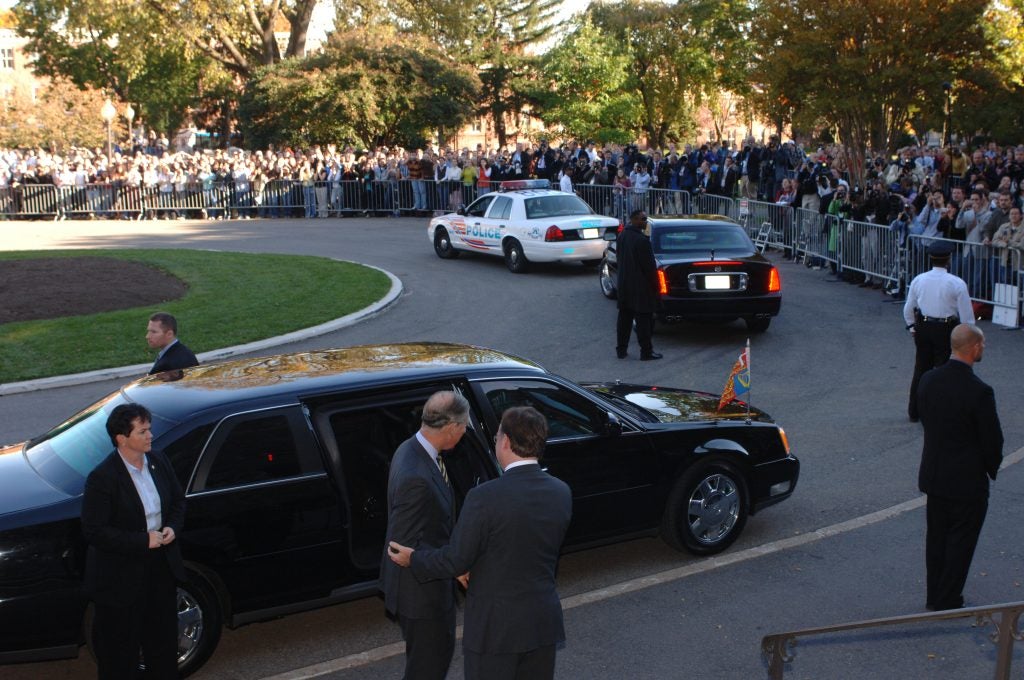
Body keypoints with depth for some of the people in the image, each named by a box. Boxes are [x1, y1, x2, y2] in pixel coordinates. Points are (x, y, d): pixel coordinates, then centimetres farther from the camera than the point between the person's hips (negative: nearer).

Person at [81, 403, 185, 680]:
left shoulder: (158, 462, -2)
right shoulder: (102, 478, -22)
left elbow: (178, 500, 11)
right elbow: (93, 531, -23)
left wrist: (173, 527, -8)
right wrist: (143, 541, -23)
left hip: (161, 566, 6)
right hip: (122, 576, -6)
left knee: (163, 635, 22)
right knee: (121, 646, 9)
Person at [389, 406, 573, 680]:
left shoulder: (485, 497, -21)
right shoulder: (561, 493, -3)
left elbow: (456, 561, -13)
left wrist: (413, 559, 4)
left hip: (495, 625, -5)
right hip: (544, 620, 5)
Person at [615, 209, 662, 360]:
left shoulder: (622, 236, 5)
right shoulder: (642, 240, -20)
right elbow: (649, 265, -17)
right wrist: (655, 285, -8)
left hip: (624, 284, 8)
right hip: (640, 286, -8)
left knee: (624, 318, 14)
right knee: (643, 319, -1)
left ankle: (621, 349, 19)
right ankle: (646, 352, 4)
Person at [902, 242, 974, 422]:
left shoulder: (918, 280, -2)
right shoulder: (957, 283, -13)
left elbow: (908, 309, 7)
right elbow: (966, 314, -9)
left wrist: (912, 326, 22)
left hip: (922, 328, 4)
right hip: (946, 330, -4)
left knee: (921, 369, 15)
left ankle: (914, 412, 24)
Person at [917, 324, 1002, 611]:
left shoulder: (928, 380, -5)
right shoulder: (979, 392, -24)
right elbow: (993, 439, -15)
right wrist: (992, 469, 4)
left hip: (933, 476, 6)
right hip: (967, 480, -6)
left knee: (936, 538, 18)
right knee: (960, 543, 8)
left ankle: (935, 597, 30)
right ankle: (948, 602, 17)